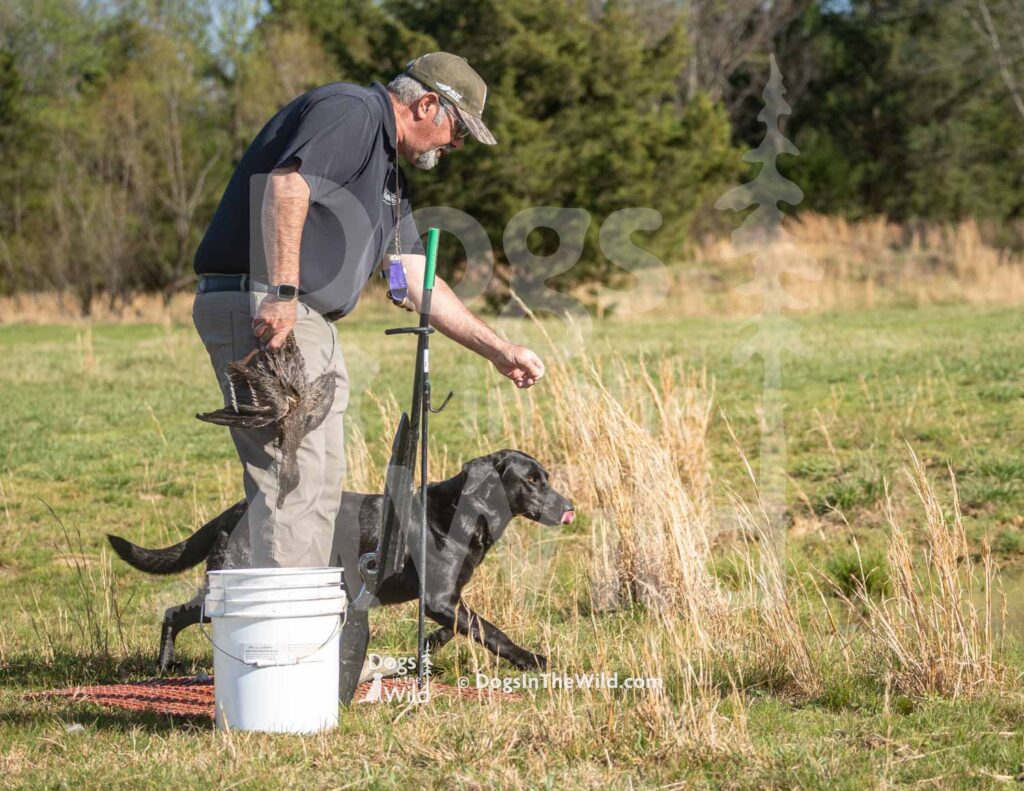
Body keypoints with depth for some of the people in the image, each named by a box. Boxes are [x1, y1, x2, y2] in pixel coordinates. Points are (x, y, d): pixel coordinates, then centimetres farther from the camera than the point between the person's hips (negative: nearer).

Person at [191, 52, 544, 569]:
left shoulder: (388, 170, 25)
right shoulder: (351, 111, -6)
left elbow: (417, 279, 27)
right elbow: (286, 186, -23)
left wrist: (499, 351, 25)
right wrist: (282, 293, -30)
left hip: (310, 323, 11)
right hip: (259, 308, -11)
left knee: (322, 484, 12)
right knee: (295, 479, -14)